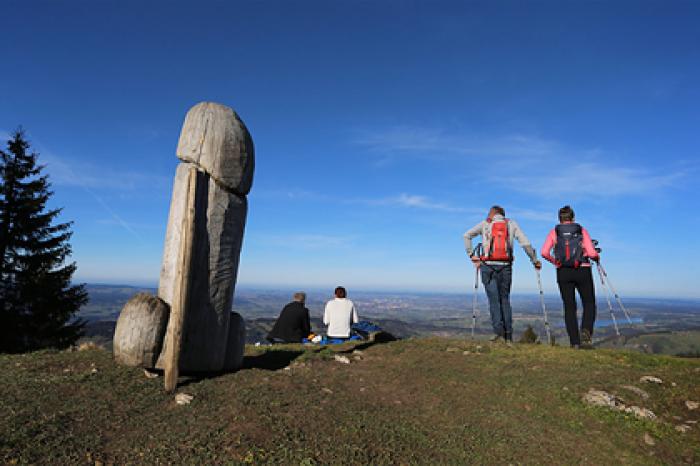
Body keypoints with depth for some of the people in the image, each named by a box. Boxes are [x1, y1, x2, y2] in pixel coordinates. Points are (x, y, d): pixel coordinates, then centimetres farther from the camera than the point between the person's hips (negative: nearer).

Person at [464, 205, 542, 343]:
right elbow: (525, 243, 6)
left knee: (494, 299, -1)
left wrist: (472, 255, 5)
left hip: (488, 266, -1)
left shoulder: (485, 224, 12)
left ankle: (498, 330, -14)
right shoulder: (512, 224, 14)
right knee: (505, 299, 10)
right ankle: (508, 336, 8)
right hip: (505, 266, 2)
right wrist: (535, 261, 15)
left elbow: (467, 236, 2)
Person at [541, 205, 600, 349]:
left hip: (563, 272, 1)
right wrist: (597, 257, 16)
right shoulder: (582, 230, 3)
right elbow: (591, 253, -6)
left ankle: (575, 342, 7)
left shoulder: (554, 232, 5)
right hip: (583, 271, -1)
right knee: (589, 303, 14)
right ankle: (586, 331, -9)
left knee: (569, 307, 9)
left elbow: (544, 252, -7)